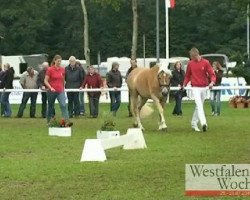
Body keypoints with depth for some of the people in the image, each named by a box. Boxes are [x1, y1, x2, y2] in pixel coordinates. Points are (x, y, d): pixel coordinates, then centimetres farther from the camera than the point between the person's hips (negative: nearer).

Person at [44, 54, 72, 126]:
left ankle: (67, 121, -28)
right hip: (52, 91, -2)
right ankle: (48, 122, 28)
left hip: (60, 91, 2)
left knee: (63, 105, -16)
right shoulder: (50, 69, -5)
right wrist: (50, 88, -19)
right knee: (51, 107, 10)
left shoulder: (62, 69, 6)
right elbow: (45, 81, -5)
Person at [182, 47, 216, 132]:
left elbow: (212, 74, -4)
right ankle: (203, 123, -29)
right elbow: (187, 75, 13)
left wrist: (212, 82, -23)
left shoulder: (205, 62, -1)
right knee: (199, 105, -17)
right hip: (195, 88, -2)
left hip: (204, 88, 2)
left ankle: (194, 123, 25)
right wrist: (184, 84, 0)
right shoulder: (190, 63, 3)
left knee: (199, 106, 11)